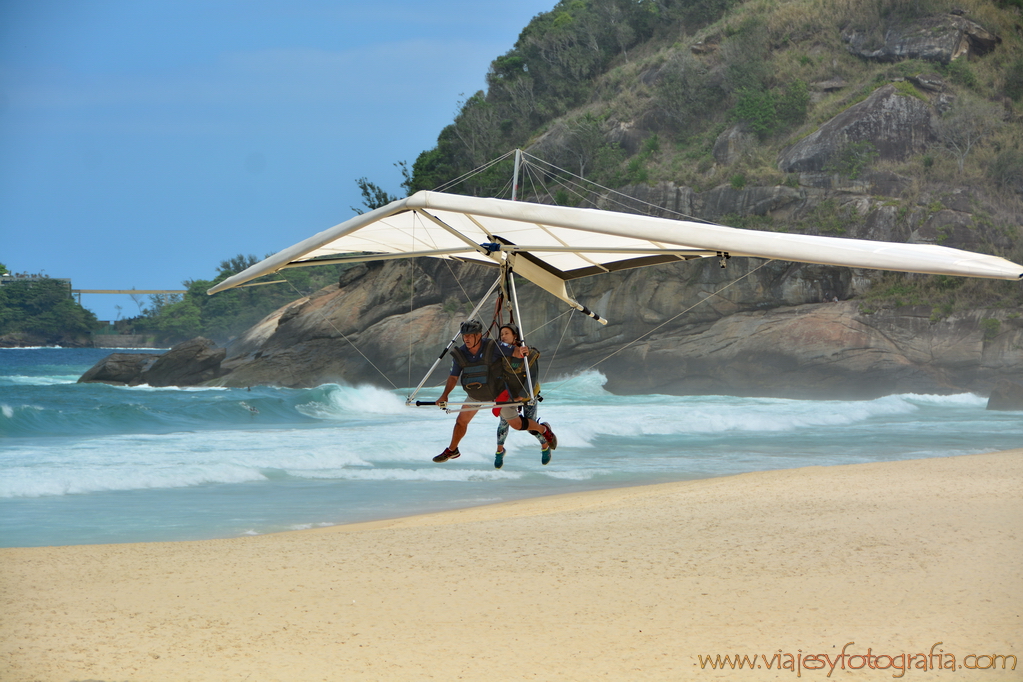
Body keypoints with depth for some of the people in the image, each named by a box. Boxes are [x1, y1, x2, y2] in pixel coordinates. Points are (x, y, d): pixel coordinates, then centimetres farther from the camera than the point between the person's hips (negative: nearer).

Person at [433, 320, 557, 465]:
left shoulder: (493, 347, -26)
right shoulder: (460, 354, -14)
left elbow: (515, 352, -24)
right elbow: (453, 377, -7)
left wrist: (521, 351, -50)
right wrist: (445, 395, -22)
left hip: (498, 394, -4)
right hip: (475, 396, 4)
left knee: (516, 423, 0)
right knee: (461, 421, 7)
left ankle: (543, 429, 26)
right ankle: (452, 450, 31)